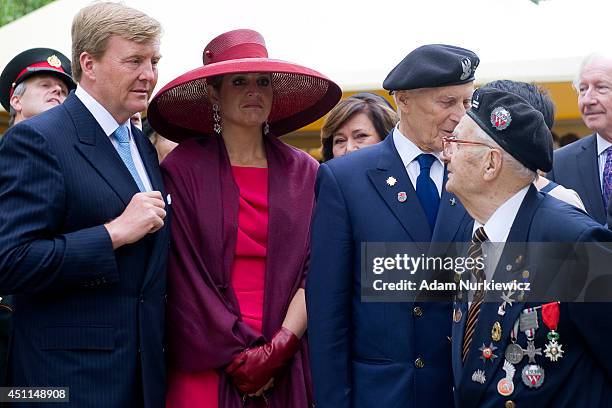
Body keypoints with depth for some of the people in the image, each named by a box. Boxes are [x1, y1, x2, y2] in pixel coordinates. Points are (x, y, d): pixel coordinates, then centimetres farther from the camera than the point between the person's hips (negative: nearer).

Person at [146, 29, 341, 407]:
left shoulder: (305, 173, 6)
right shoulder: (182, 170, -3)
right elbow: (184, 275, -7)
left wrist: (279, 347, -11)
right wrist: (240, 354, -10)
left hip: (286, 364, 3)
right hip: (206, 362, -2)